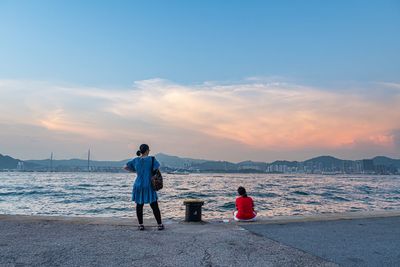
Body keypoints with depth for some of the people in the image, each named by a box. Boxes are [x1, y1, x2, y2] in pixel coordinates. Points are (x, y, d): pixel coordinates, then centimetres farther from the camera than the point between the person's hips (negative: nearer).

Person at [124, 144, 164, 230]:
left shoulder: (135, 160, 3)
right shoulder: (151, 159, -8)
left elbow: (125, 167, 8)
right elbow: (157, 168, -13)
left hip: (138, 185, 3)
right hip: (149, 186, -3)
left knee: (139, 205, 13)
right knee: (154, 206, 4)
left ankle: (141, 225, 16)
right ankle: (160, 225, 9)